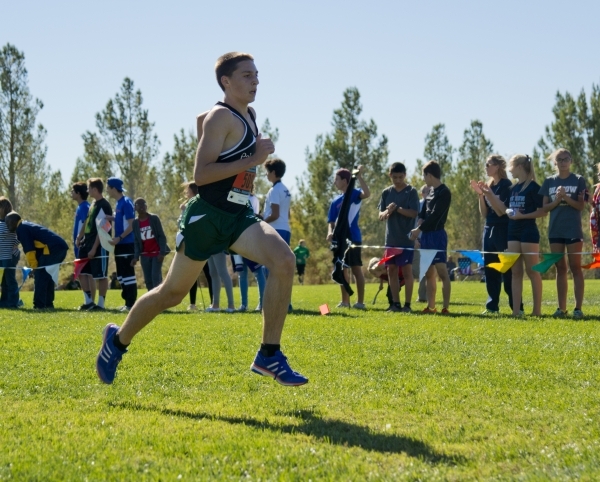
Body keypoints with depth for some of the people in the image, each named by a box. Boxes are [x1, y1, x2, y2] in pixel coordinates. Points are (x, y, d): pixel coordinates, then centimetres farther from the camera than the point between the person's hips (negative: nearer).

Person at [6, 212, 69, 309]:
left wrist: (34, 266, -7)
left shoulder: (21, 229, -1)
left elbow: (29, 249, -9)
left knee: (40, 275, -6)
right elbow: (36, 247, 26)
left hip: (52, 249, -10)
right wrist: (35, 266, 18)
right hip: (61, 247, 10)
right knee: (47, 275, 17)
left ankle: (39, 305, -8)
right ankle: (48, 304, 18)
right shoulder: (28, 226, 29)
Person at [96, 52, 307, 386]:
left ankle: (269, 356, -14)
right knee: (173, 293, 7)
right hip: (207, 216, -7)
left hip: (239, 216, 7)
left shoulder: (250, 116, 12)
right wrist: (253, 160, -24)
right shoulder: (221, 117, -14)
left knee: (284, 260, -19)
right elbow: (200, 174, -22)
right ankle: (118, 340, 32)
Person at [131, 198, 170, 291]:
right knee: (148, 280, 2)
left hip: (157, 253, -4)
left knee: (156, 277, -13)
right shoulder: (135, 223, 5)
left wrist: (162, 252, -16)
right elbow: (136, 241, 6)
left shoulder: (154, 218, -4)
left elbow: (162, 236, -6)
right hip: (145, 255, 4)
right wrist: (136, 256, -6)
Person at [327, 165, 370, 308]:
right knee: (342, 270, 9)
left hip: (353, 238, -7)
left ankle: (360, 301, -2)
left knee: (356, 269, -4)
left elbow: (367, 193, -25)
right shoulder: (336, 200, 15)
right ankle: (345, 301, 16)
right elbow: (331, 221, 13)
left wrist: (359, 176, -27)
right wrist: (330, 232, -8)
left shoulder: (354, 194, -3)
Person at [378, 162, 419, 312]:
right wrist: (386, 212, -15)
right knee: (391, 270, 7)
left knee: (407, 271, -4)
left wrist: (397, 208, -20)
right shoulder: (386, 192, 9)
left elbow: (414, 213, -12)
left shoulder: (411, 191, -4)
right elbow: (380, 215, 7)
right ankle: (395, 303, 14)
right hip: (391, 239, 5)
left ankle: (407, 304, 0)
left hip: (406, 239, -5)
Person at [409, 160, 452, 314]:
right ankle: (431, 307, 14)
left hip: (437, 235, -9)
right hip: (426, 235, 9)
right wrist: (419, 228, -3)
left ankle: (445, 308, -13)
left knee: (442, 271, -11)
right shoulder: (431, 191, 16)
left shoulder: (444, 192, -10)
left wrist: (419, 229, -15)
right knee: (429, 273, 10)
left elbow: (435, 215, -16)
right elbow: (423, 212, 16)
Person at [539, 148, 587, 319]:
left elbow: (581, 206, -5)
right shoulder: (549, 182, 9)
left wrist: (566, 197, -19)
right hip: (555, 230, 3)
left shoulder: (578, 180, 1)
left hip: (573, 230, -3)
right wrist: (557, 200, -12)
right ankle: (561, 308, 10)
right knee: (560, 269, 7)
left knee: (575, 268, -3)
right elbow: (544, 208, 6)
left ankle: (578, 308, -3)